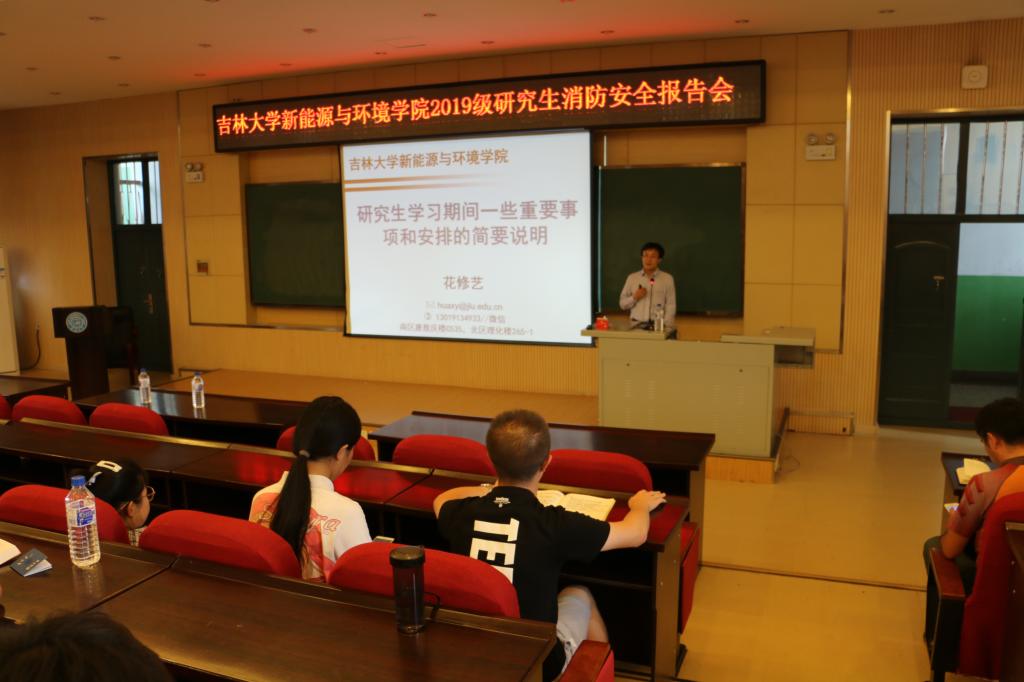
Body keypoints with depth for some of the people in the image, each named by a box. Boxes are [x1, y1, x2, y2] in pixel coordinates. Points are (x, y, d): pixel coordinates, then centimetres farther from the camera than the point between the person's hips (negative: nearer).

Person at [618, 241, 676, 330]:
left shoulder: (667, 279, 4)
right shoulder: (632, 277, 10)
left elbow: (670, 306, 1)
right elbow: (622, 304, 12)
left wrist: (666, 327, -9)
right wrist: (634, 297, -6)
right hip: (636, 325, 1)